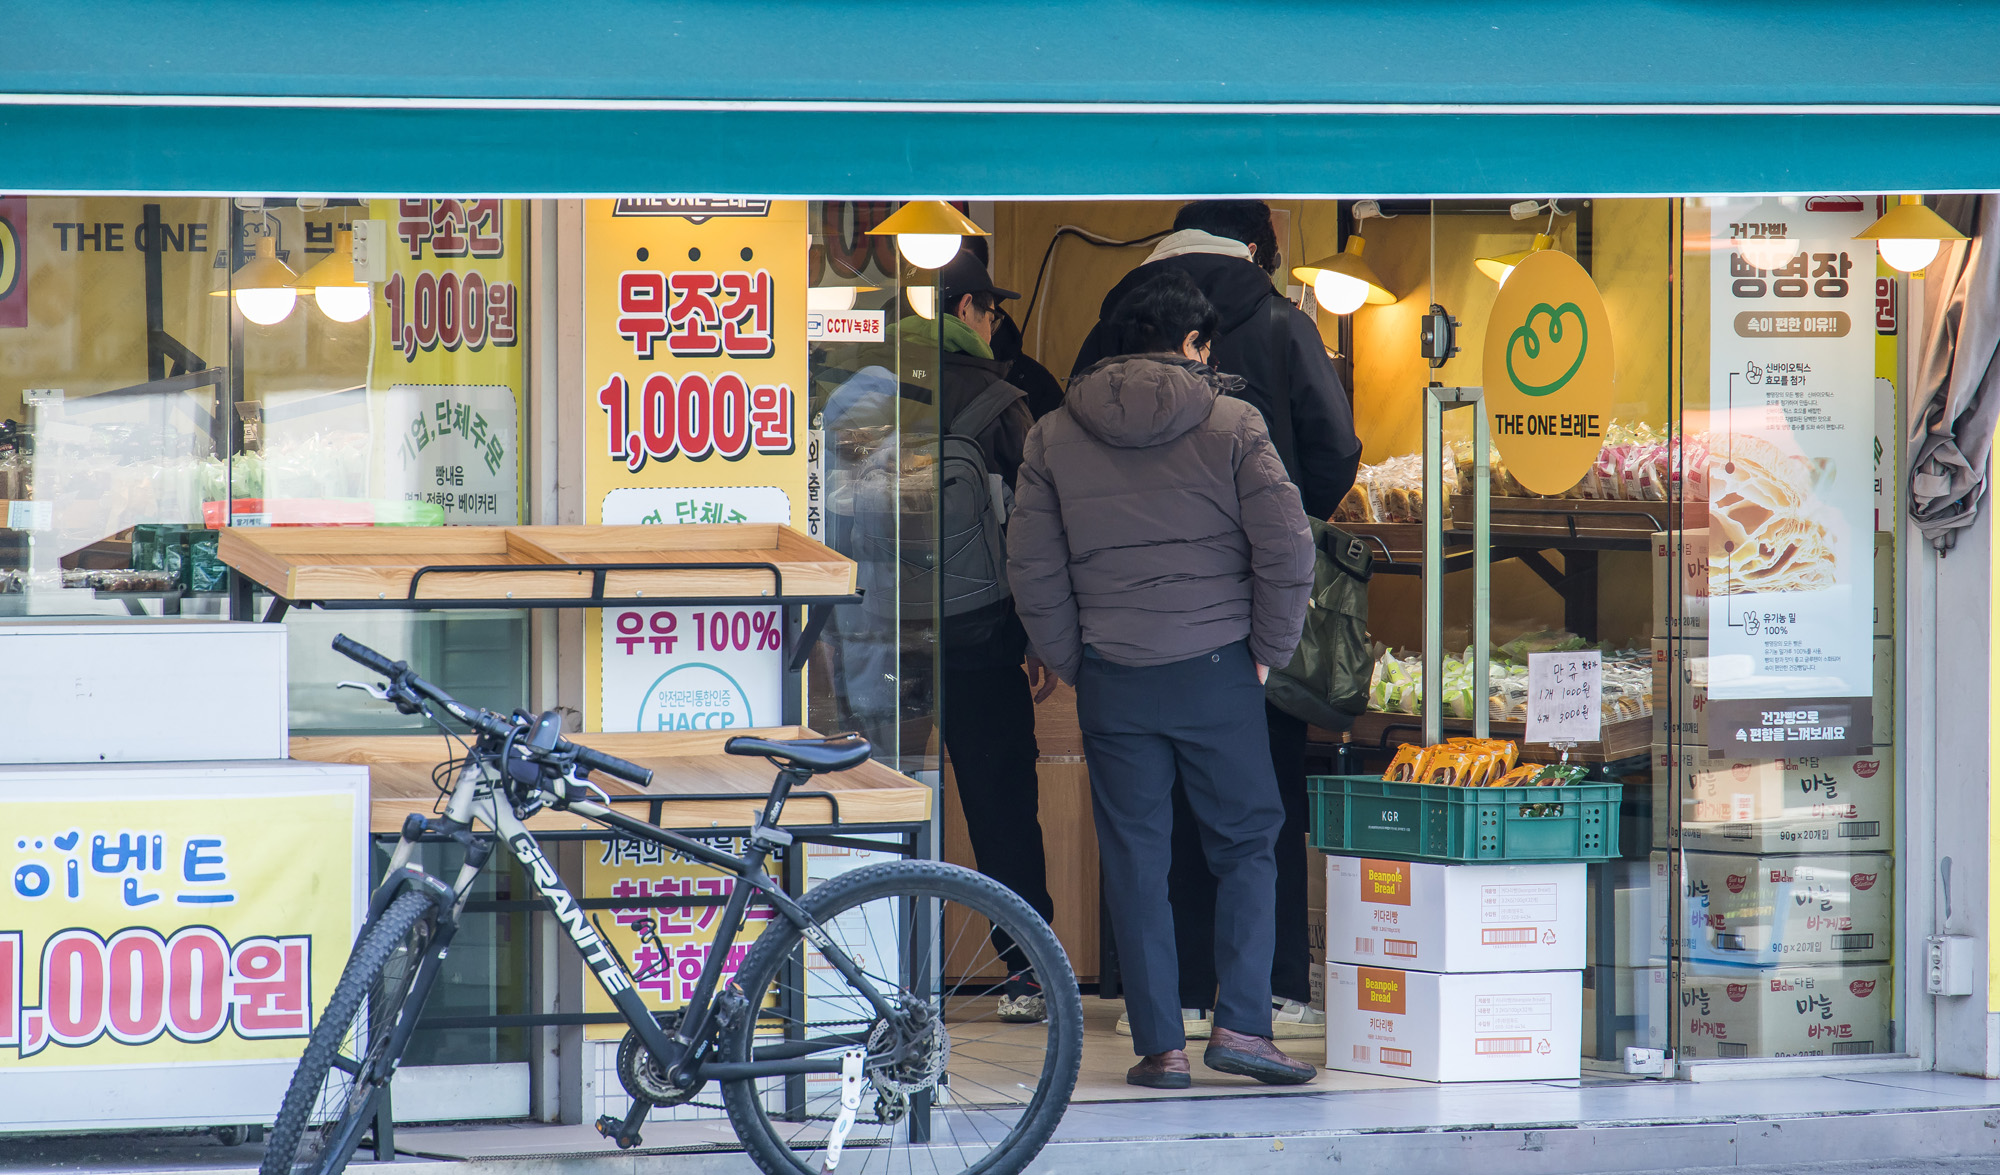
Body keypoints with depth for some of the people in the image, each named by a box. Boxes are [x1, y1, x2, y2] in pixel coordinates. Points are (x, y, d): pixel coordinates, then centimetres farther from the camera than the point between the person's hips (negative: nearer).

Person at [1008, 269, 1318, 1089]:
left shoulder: (1053, 436, 5)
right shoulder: (1231, 425, -2)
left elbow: (1032, 572, 3)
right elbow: (1287, 551, -7)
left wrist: (1074, 666, 10)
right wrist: (1268, 650, 4)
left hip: (1111, 680, 1)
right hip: (1217, 670, -1)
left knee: (1135, 861, 6)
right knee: (1245, 845, 10)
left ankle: (1159, 1045, 5)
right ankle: (1241, 1024, -2)